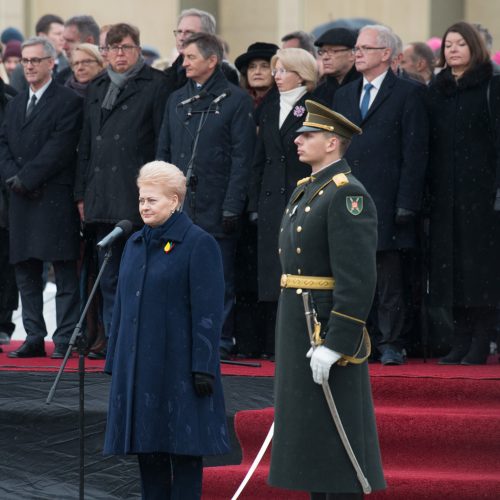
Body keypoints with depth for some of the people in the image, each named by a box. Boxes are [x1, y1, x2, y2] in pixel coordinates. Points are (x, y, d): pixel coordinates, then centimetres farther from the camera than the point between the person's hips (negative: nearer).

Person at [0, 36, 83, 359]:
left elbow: (59, 148, -12)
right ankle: (34, 338, 13)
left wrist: (26, 179, -13)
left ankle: (65, 340, -4)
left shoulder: (68, 102, -4)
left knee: (65, 273, -5)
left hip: (55, 198, -7)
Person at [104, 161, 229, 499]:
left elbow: (208, 312, -11)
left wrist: (202, 368, -16)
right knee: (147, 449, 8)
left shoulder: (199, 244, -7)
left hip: (178, 366, -7)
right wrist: (116, 363, 14)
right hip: (138, 366, 7)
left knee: (184, 450, -3)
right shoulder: (136, 244, 14)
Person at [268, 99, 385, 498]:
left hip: (330, 330, -10)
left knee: (336, 436, -7)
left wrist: (334, 345, -25)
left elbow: (358, 279, -22)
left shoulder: (348, 196, -16)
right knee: (311, 435, 12)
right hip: (299, 329, 10)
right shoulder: (308, 191, 16)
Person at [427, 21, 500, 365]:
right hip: (445, 191, 5)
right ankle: (462, 340, 6)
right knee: (450, 261, 3)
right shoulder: (437, 90, 13)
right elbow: (430, 143, 13)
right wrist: (426, 191, 7)